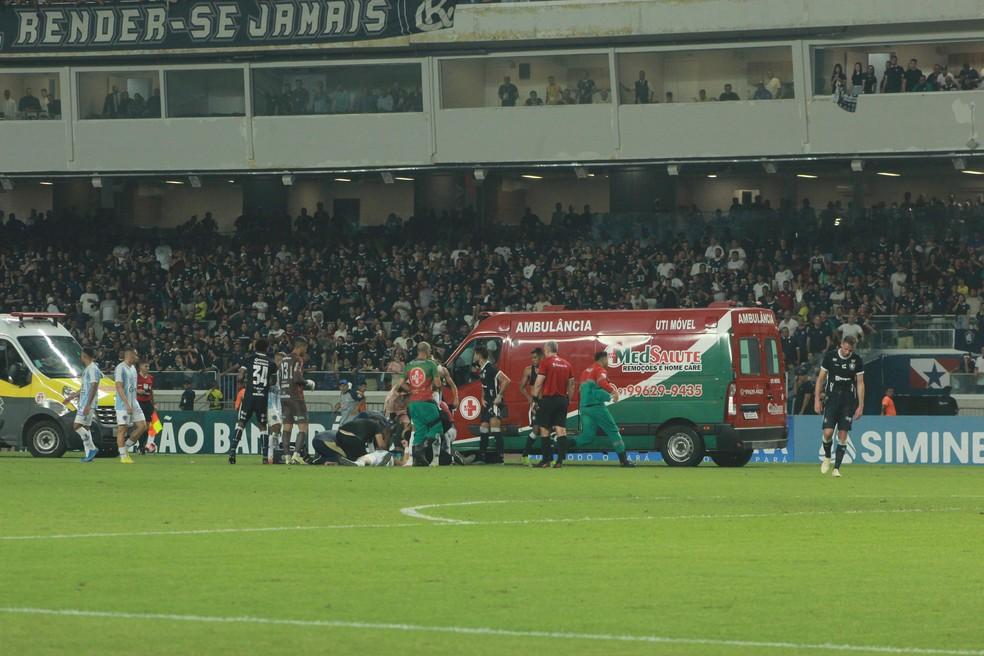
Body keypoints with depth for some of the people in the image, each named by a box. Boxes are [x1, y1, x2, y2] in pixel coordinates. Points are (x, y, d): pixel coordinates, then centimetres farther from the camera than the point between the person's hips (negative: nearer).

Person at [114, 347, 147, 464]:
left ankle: (126, 446, 14)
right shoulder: (120, 368, -11)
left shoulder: (133, 369, 16)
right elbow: (119, 388, -18)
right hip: (123, 405, -8)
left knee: (142, 426, 1)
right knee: (122, 429, -4)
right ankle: (123, 456, -1)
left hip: (134, 404, 8)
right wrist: (127, 404, -23)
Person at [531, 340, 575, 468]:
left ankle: (546, 460, 3)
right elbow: (571, 384, 13)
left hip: (548, 399, -5)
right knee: (561, 429, 2)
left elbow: (539, 383, -9)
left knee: (544, 430, 4)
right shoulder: (567, 364, 9)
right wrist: (568, 399, 21)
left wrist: (535, 399, -3)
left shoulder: (545, 363, -7)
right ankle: (560, 460, -6)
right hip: (562, 399, 5)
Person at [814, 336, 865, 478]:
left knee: (843, 435, -5)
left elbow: (860, 384, 3)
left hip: (848, 401, 0)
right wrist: (817, 399, -1)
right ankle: (827, 457, 18)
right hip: (832, 399, 0)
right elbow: (821, 378, 4)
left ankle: (836, 468, -1)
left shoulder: (857, 361, -2)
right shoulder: (830, 356, -4)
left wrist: (860, 406, 0)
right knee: (828, 433, -11)